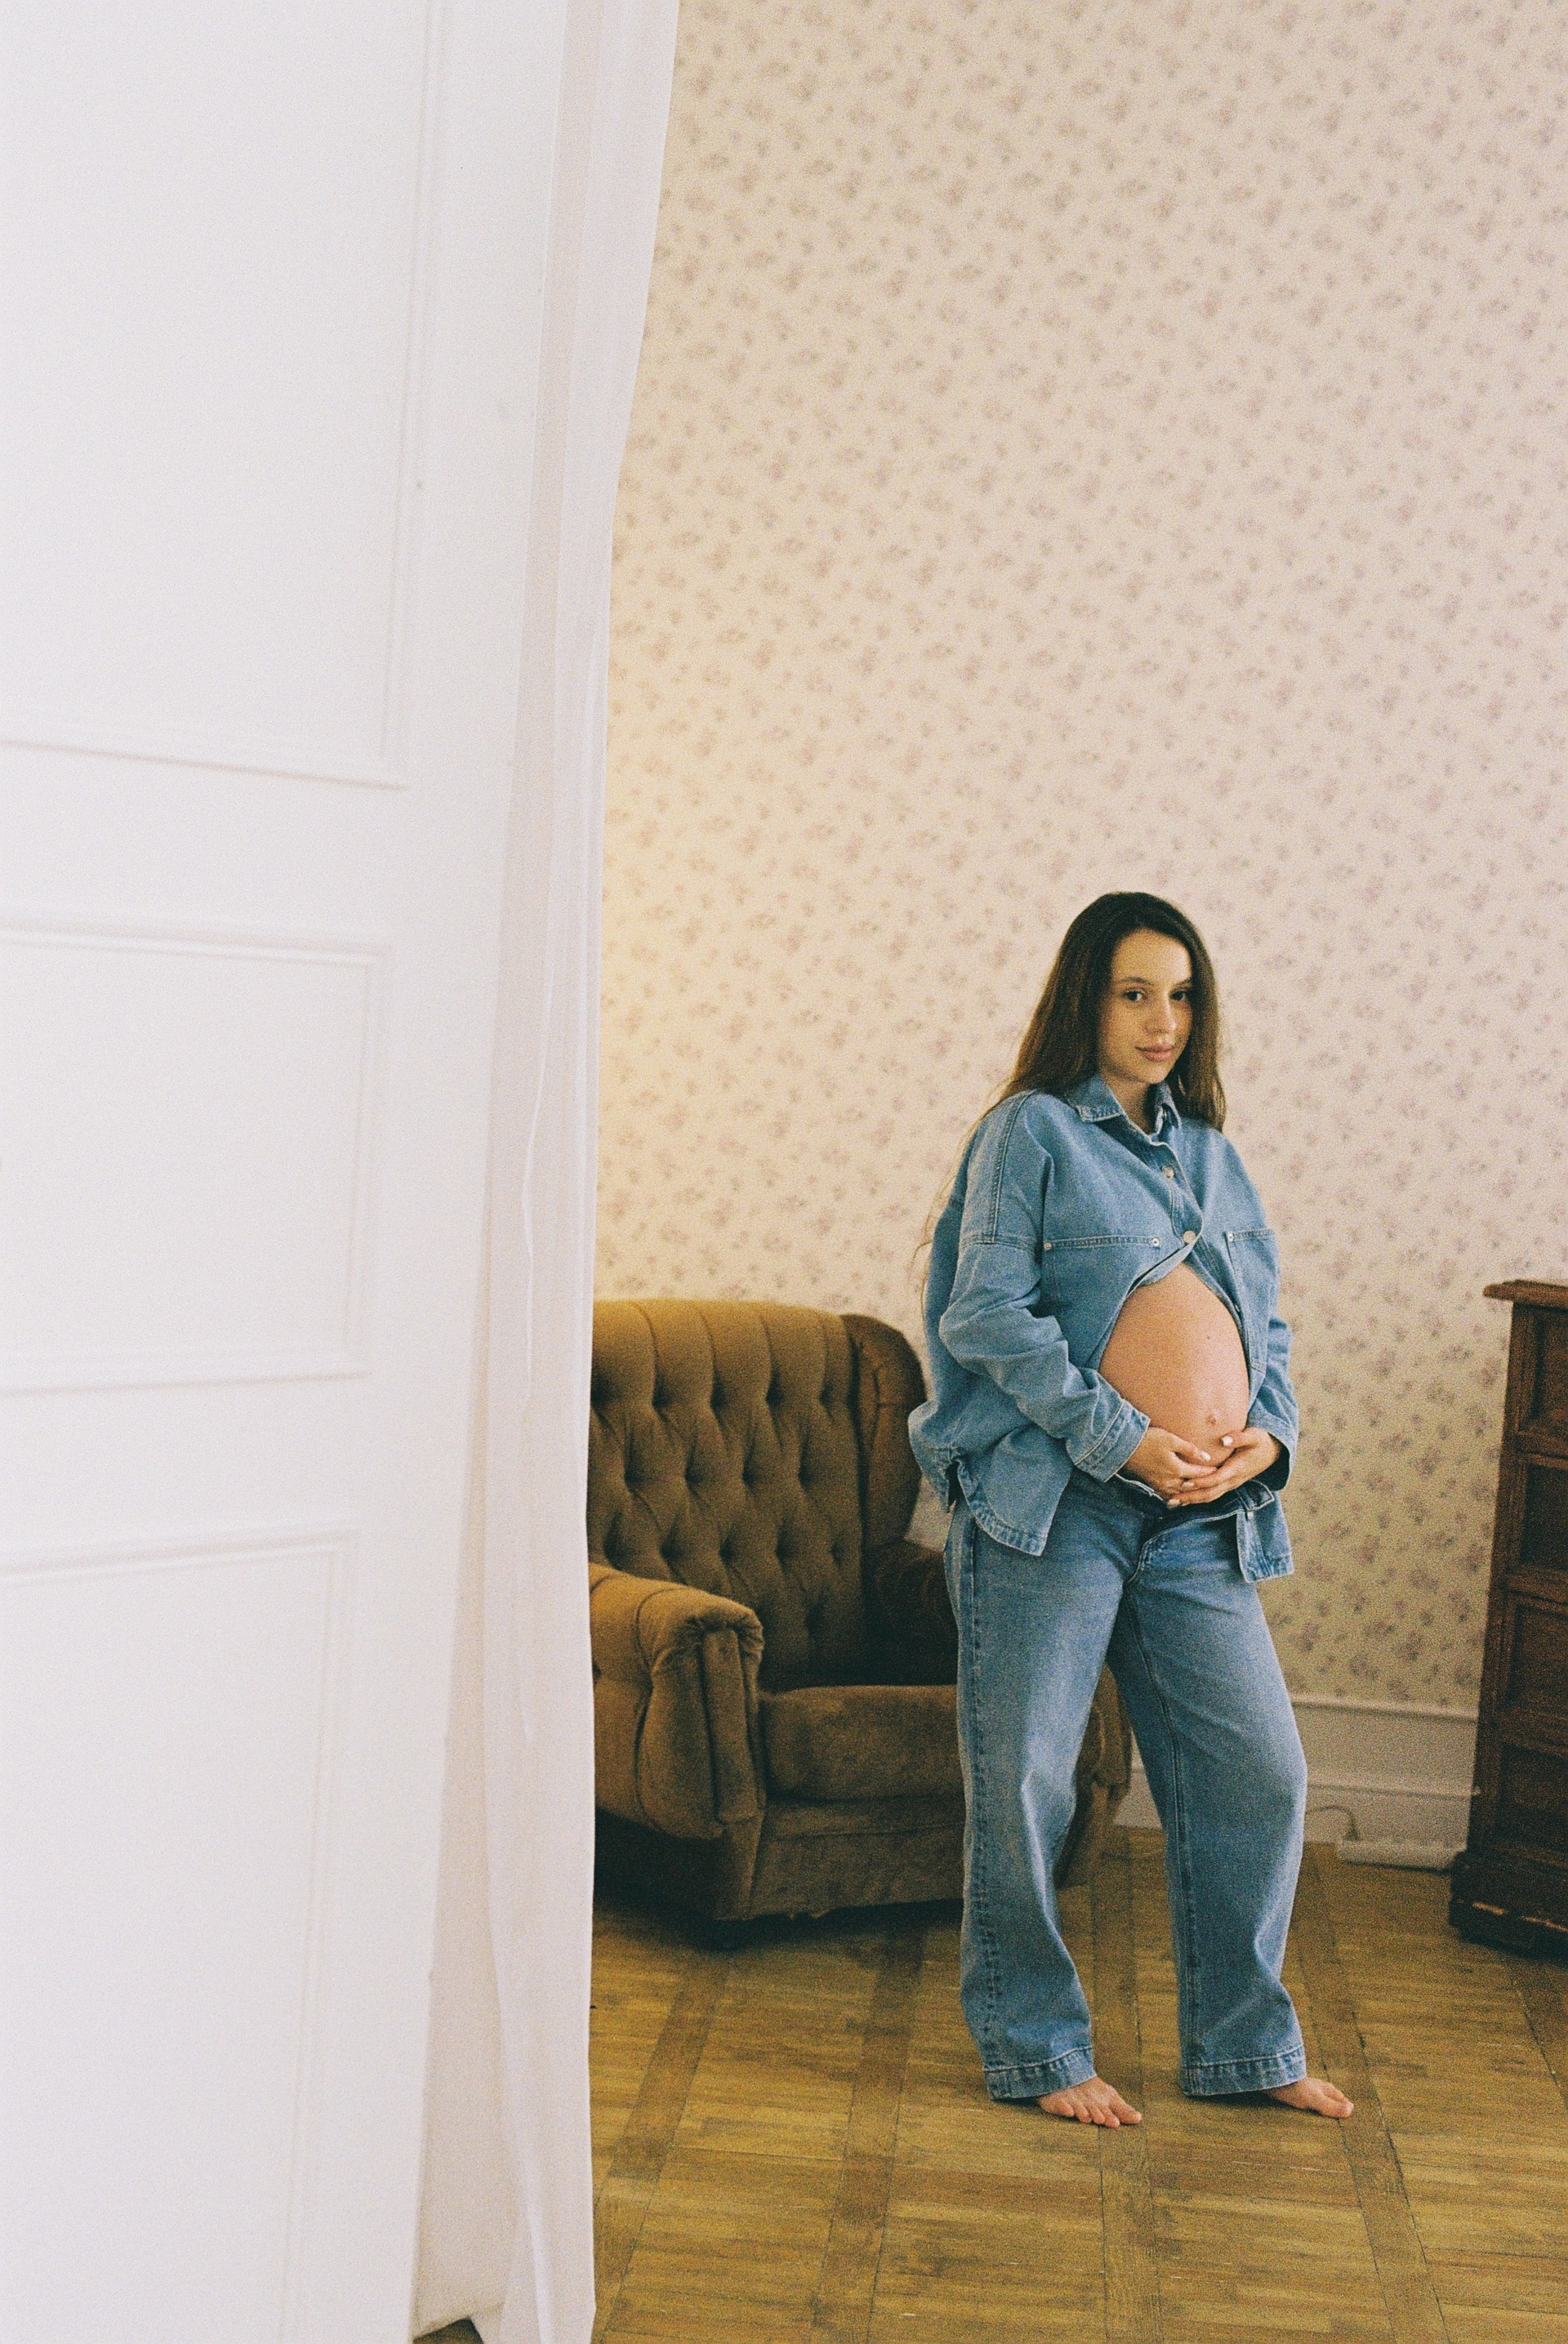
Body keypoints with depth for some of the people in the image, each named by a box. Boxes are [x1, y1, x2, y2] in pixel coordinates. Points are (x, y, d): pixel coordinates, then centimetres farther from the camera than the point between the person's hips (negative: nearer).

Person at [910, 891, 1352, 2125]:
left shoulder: (1211, 1153, 18)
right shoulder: (1033, 1130, -1)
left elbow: (1268, 1321, 19)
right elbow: (987, 1312, -10)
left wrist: (1267, 1432, -1)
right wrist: (1125, 1440, -15)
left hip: (1201, 1519, 6)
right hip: (1054, 1505, -6)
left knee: (1260, 1773, 6)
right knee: (1025, 1781, 0)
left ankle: (1244, 2044, 21)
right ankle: (1037, 2048, 16)